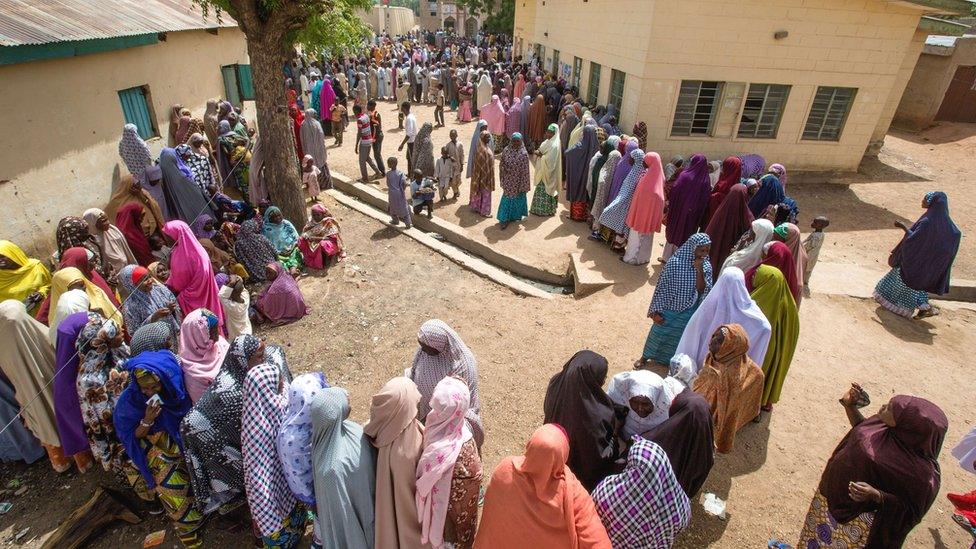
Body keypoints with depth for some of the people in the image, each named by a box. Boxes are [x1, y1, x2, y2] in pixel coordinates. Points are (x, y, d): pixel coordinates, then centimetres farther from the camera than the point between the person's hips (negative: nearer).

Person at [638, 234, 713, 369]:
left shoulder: (706, 267, -10)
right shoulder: (675, 262, -20)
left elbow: (702, 291, -16)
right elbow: (662, 287, -14)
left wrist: (699, 271, -28)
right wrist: (656, 310, -11)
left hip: (688, 313, 2)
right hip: (669, 309, -2)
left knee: (678, 338, 20)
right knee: (658, 333, 16)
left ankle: (670, 361, 44)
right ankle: (645, 357, 39)